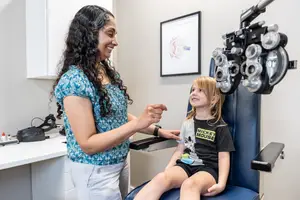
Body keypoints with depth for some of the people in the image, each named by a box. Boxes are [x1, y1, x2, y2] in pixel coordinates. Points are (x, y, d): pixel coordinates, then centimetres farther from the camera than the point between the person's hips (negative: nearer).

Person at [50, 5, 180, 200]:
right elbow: (88, 144, -23)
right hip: (95, 170, -7)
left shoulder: (110, 72, -1)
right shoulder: (74, 80, -22)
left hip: (121, 163, 7)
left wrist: (157, 130, 3)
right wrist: (138, 123, -30)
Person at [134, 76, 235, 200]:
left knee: (189, 184, -38)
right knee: (161, 178, -28)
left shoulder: (220, 127, 2)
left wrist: (221, 183, -13)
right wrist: (167, 169, 5)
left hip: (207, 168, -3)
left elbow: (223, 157, -1)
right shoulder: (187, 122, 14)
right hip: (185, 165, 4)